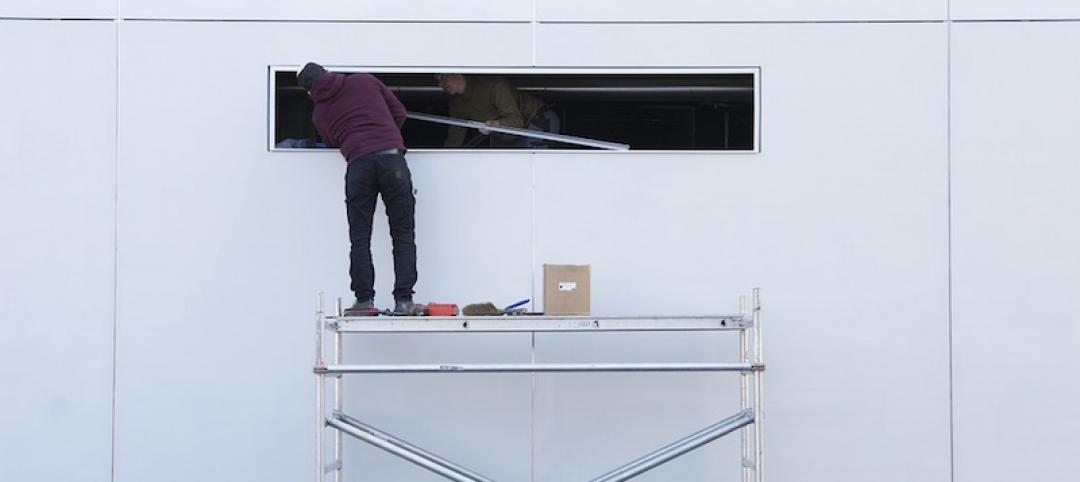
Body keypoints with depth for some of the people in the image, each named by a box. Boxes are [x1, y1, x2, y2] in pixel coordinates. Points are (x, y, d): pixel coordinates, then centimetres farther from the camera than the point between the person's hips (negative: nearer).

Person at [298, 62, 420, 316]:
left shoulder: (319, 113, 18)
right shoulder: (366, 81, 16)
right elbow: (399, 112, 17)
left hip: (358, 163, 0)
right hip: (392, 157, 0)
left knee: (359, 237, 8)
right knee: (403, 234, 3)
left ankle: (364, 300, 3)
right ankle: (404, 300, -4)